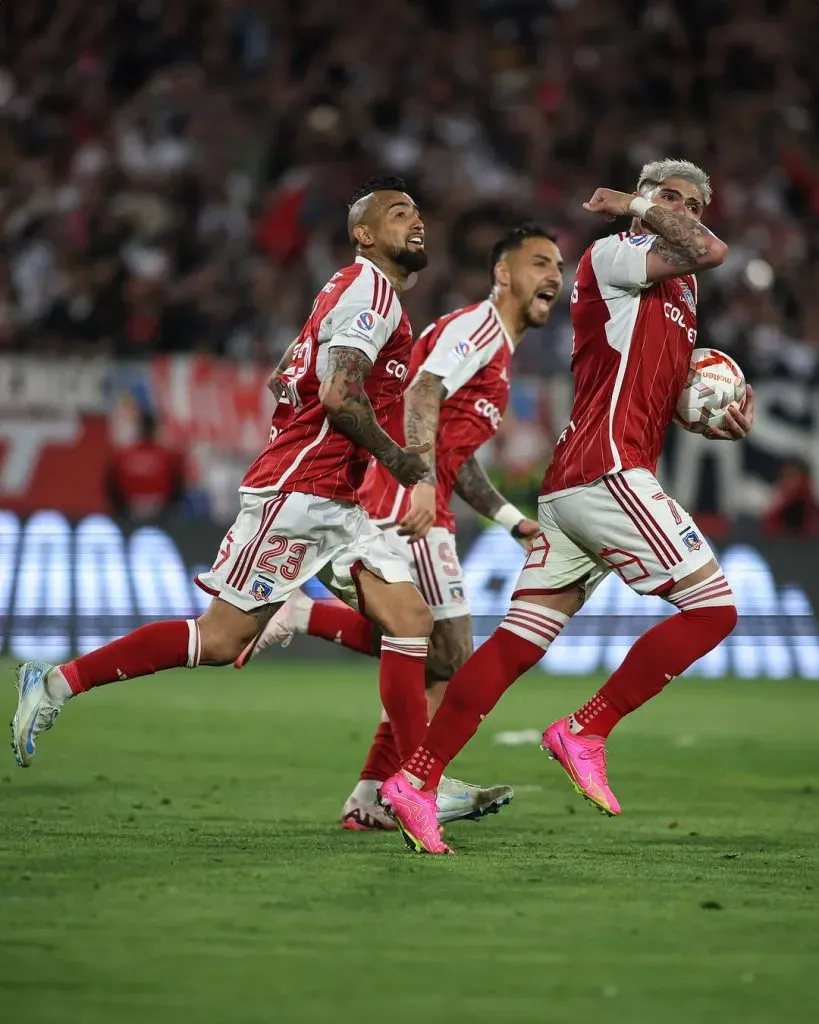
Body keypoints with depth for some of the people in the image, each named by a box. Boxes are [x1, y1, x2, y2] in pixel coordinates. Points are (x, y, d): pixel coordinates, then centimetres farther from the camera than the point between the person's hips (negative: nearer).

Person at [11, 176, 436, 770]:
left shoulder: (366, 291, 20)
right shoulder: (370, 288, -11)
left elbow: (293, 380, 26)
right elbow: (340, 395, -23)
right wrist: (395, 458, -12)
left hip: (334, 504, 10)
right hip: (294, 495, -10)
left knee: (411, 621, -1)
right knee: (221, 639, -8)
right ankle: (58, 682, 0)